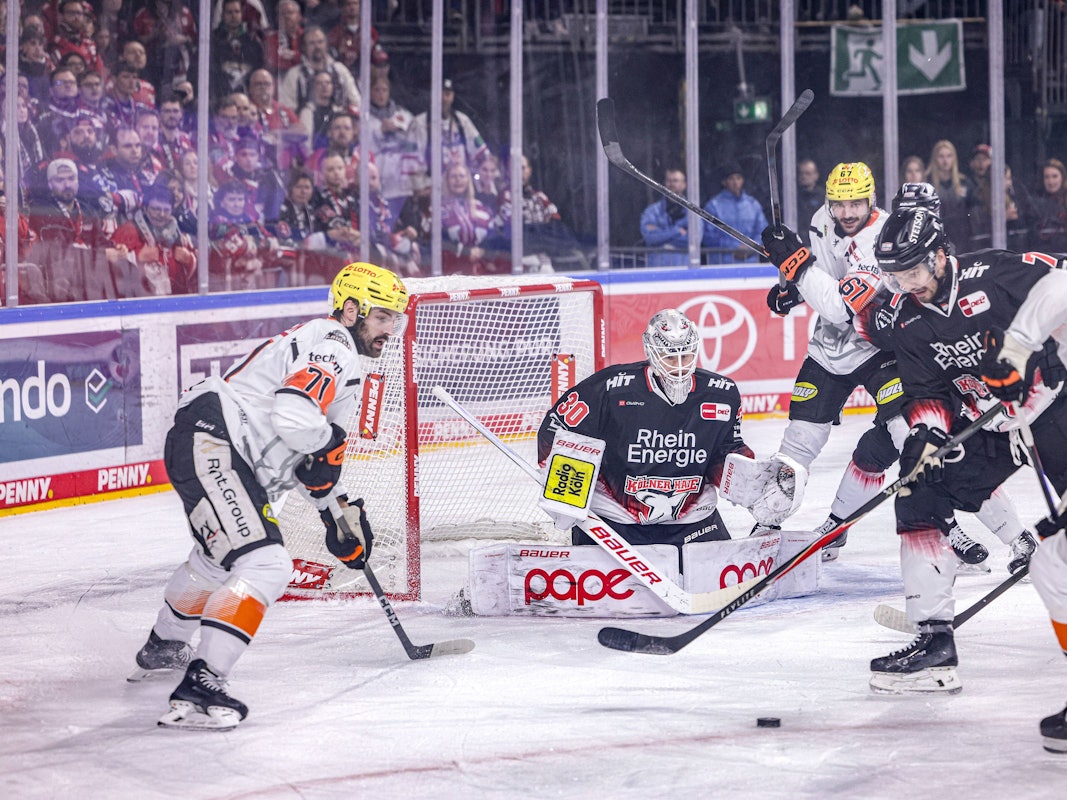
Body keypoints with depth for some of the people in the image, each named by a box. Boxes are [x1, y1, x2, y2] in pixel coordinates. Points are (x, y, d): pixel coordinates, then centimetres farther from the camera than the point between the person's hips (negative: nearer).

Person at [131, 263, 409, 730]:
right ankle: (199, 686, -29)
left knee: (218, 558, 33)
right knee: (264, 566, -22)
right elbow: (294, 415, -31)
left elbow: (312, 460, 28)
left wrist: (339, 508, 24)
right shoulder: (332, 348, -13)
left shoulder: (341, 358, 21)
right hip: (209, 444, -12)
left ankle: (162, 647, 57)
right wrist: (329, 443, -11)